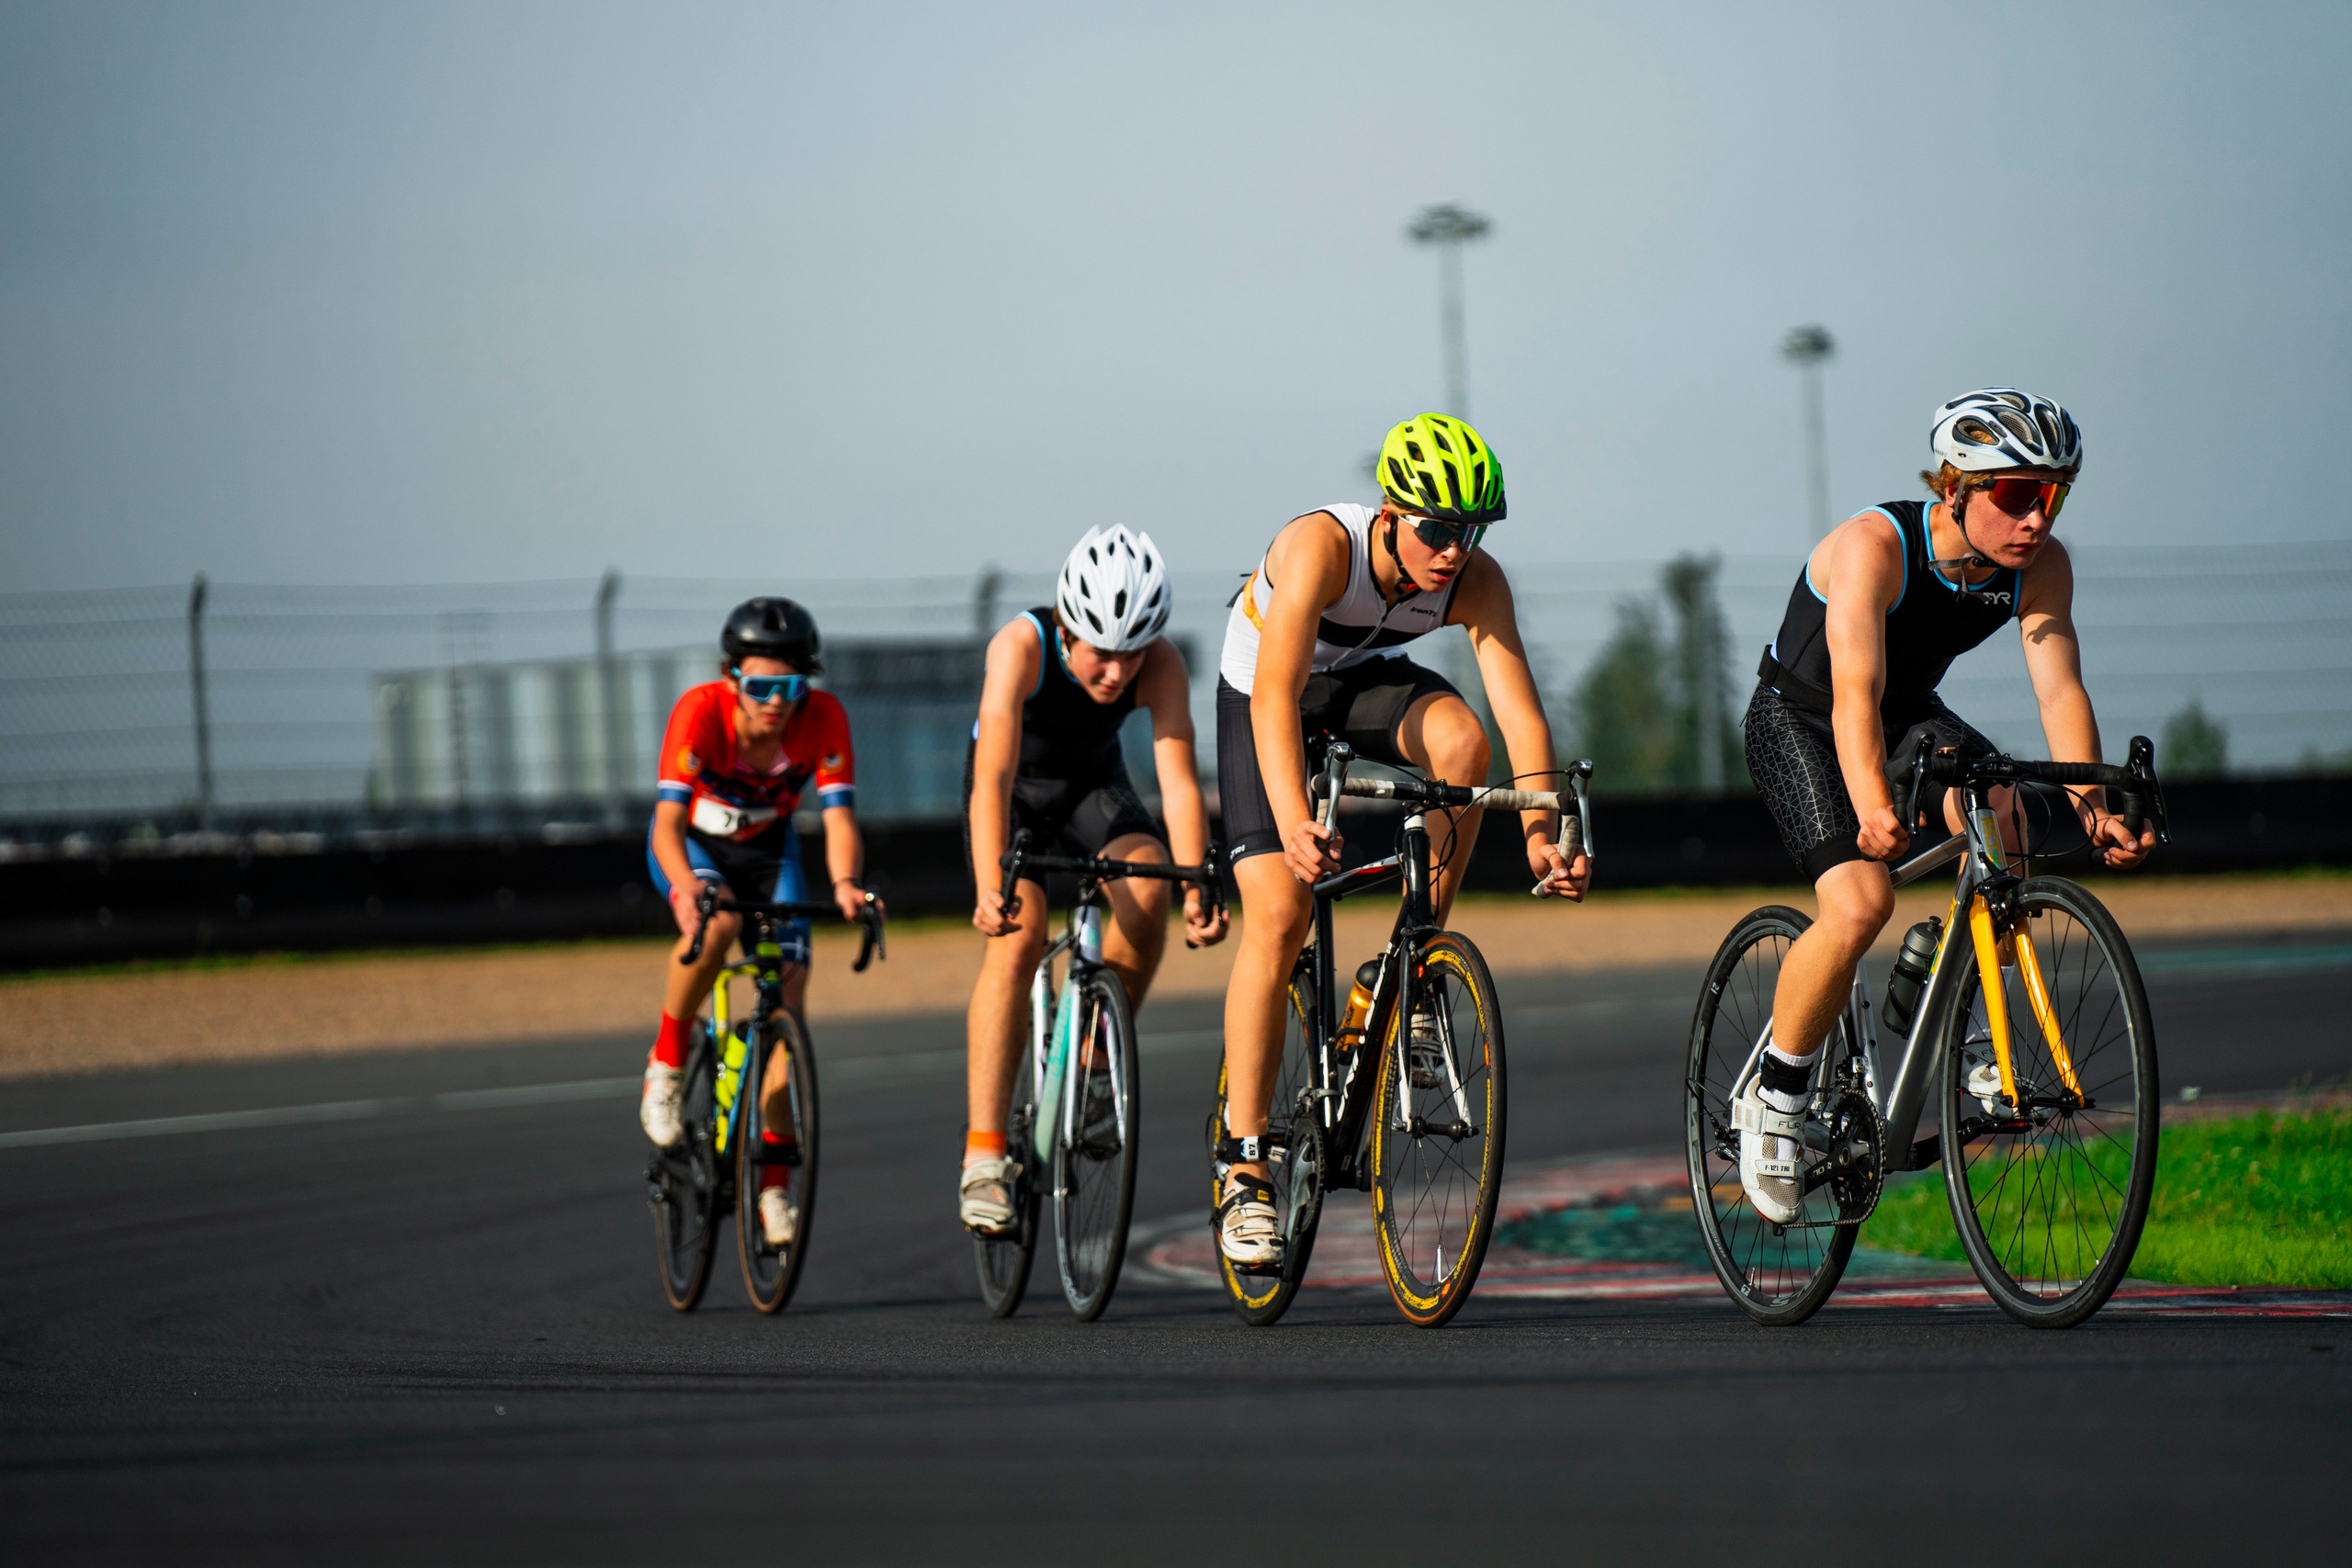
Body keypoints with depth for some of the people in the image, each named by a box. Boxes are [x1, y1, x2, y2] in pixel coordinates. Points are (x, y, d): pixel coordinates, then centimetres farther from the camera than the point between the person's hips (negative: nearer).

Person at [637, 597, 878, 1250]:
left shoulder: (823, 718, -28)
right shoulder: (701, 712, -34)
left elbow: (839, 816, -33)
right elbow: (668, 819, -42)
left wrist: (844, 883, -54)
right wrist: (686, 889, -61)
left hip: (766, 847, 3)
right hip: (693, 843, -3)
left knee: (789, 989, -11)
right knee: (717, 925, -37)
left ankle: (773, 1185, -2)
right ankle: (666, 1062, -13)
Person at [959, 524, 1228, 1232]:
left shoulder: (1161, 667, -27)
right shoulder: (1021, 647, -34)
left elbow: (1178, 780, -32)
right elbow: (993, 779, -42)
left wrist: (1196, 890, -46)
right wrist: (989, 887, -55)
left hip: (1093, 787, 3)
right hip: (1015, 791, -2)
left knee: (1147, 889, -27)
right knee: (1018, 934, -25)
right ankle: (984, 1154, -26)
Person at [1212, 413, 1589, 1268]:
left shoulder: (1476, 582, -25)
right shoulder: (1319, 547, -37)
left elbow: (1520, 710, -30)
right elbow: (1276, 697, -45)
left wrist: (1541, 835, -45)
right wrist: (1293, 821, -59)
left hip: (1370, 682, 3)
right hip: (1261, 690, -3)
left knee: (1460, 741, -31)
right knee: (1278, 918, -15)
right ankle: (1246, 1173, -9)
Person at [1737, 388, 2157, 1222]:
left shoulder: (2041, 565, -16)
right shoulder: (1874, 546, -32)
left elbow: (2060, 687, -22)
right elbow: (1855, 692, -41)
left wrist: (2093, 808, -38)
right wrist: (1872, 808, -58)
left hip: (1912, 716, 5)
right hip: (1798, 721, -5)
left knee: (1995, 808, -28)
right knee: (1860, 902, -27)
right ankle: (1774, 1099, -7)